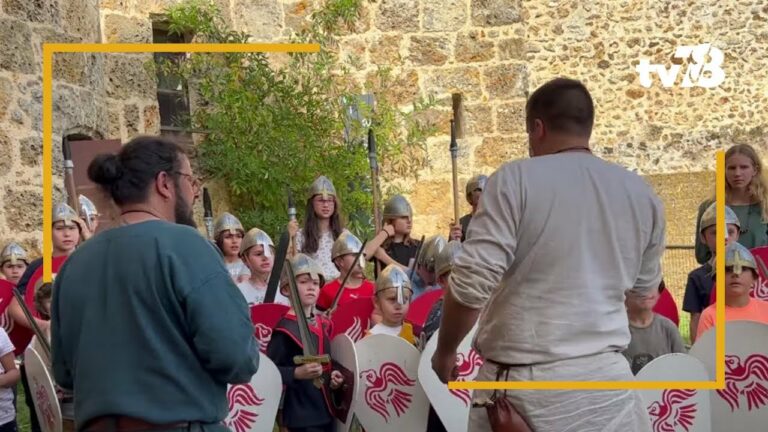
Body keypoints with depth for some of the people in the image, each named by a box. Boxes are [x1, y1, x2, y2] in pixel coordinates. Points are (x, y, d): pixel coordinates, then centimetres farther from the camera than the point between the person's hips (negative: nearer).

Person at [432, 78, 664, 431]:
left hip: (522, 381, -3)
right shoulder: (642, 194, 4)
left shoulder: (515, 179, -11)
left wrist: (444, 351, 1)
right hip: (606, 376, 4)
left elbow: (472, 283, -15)